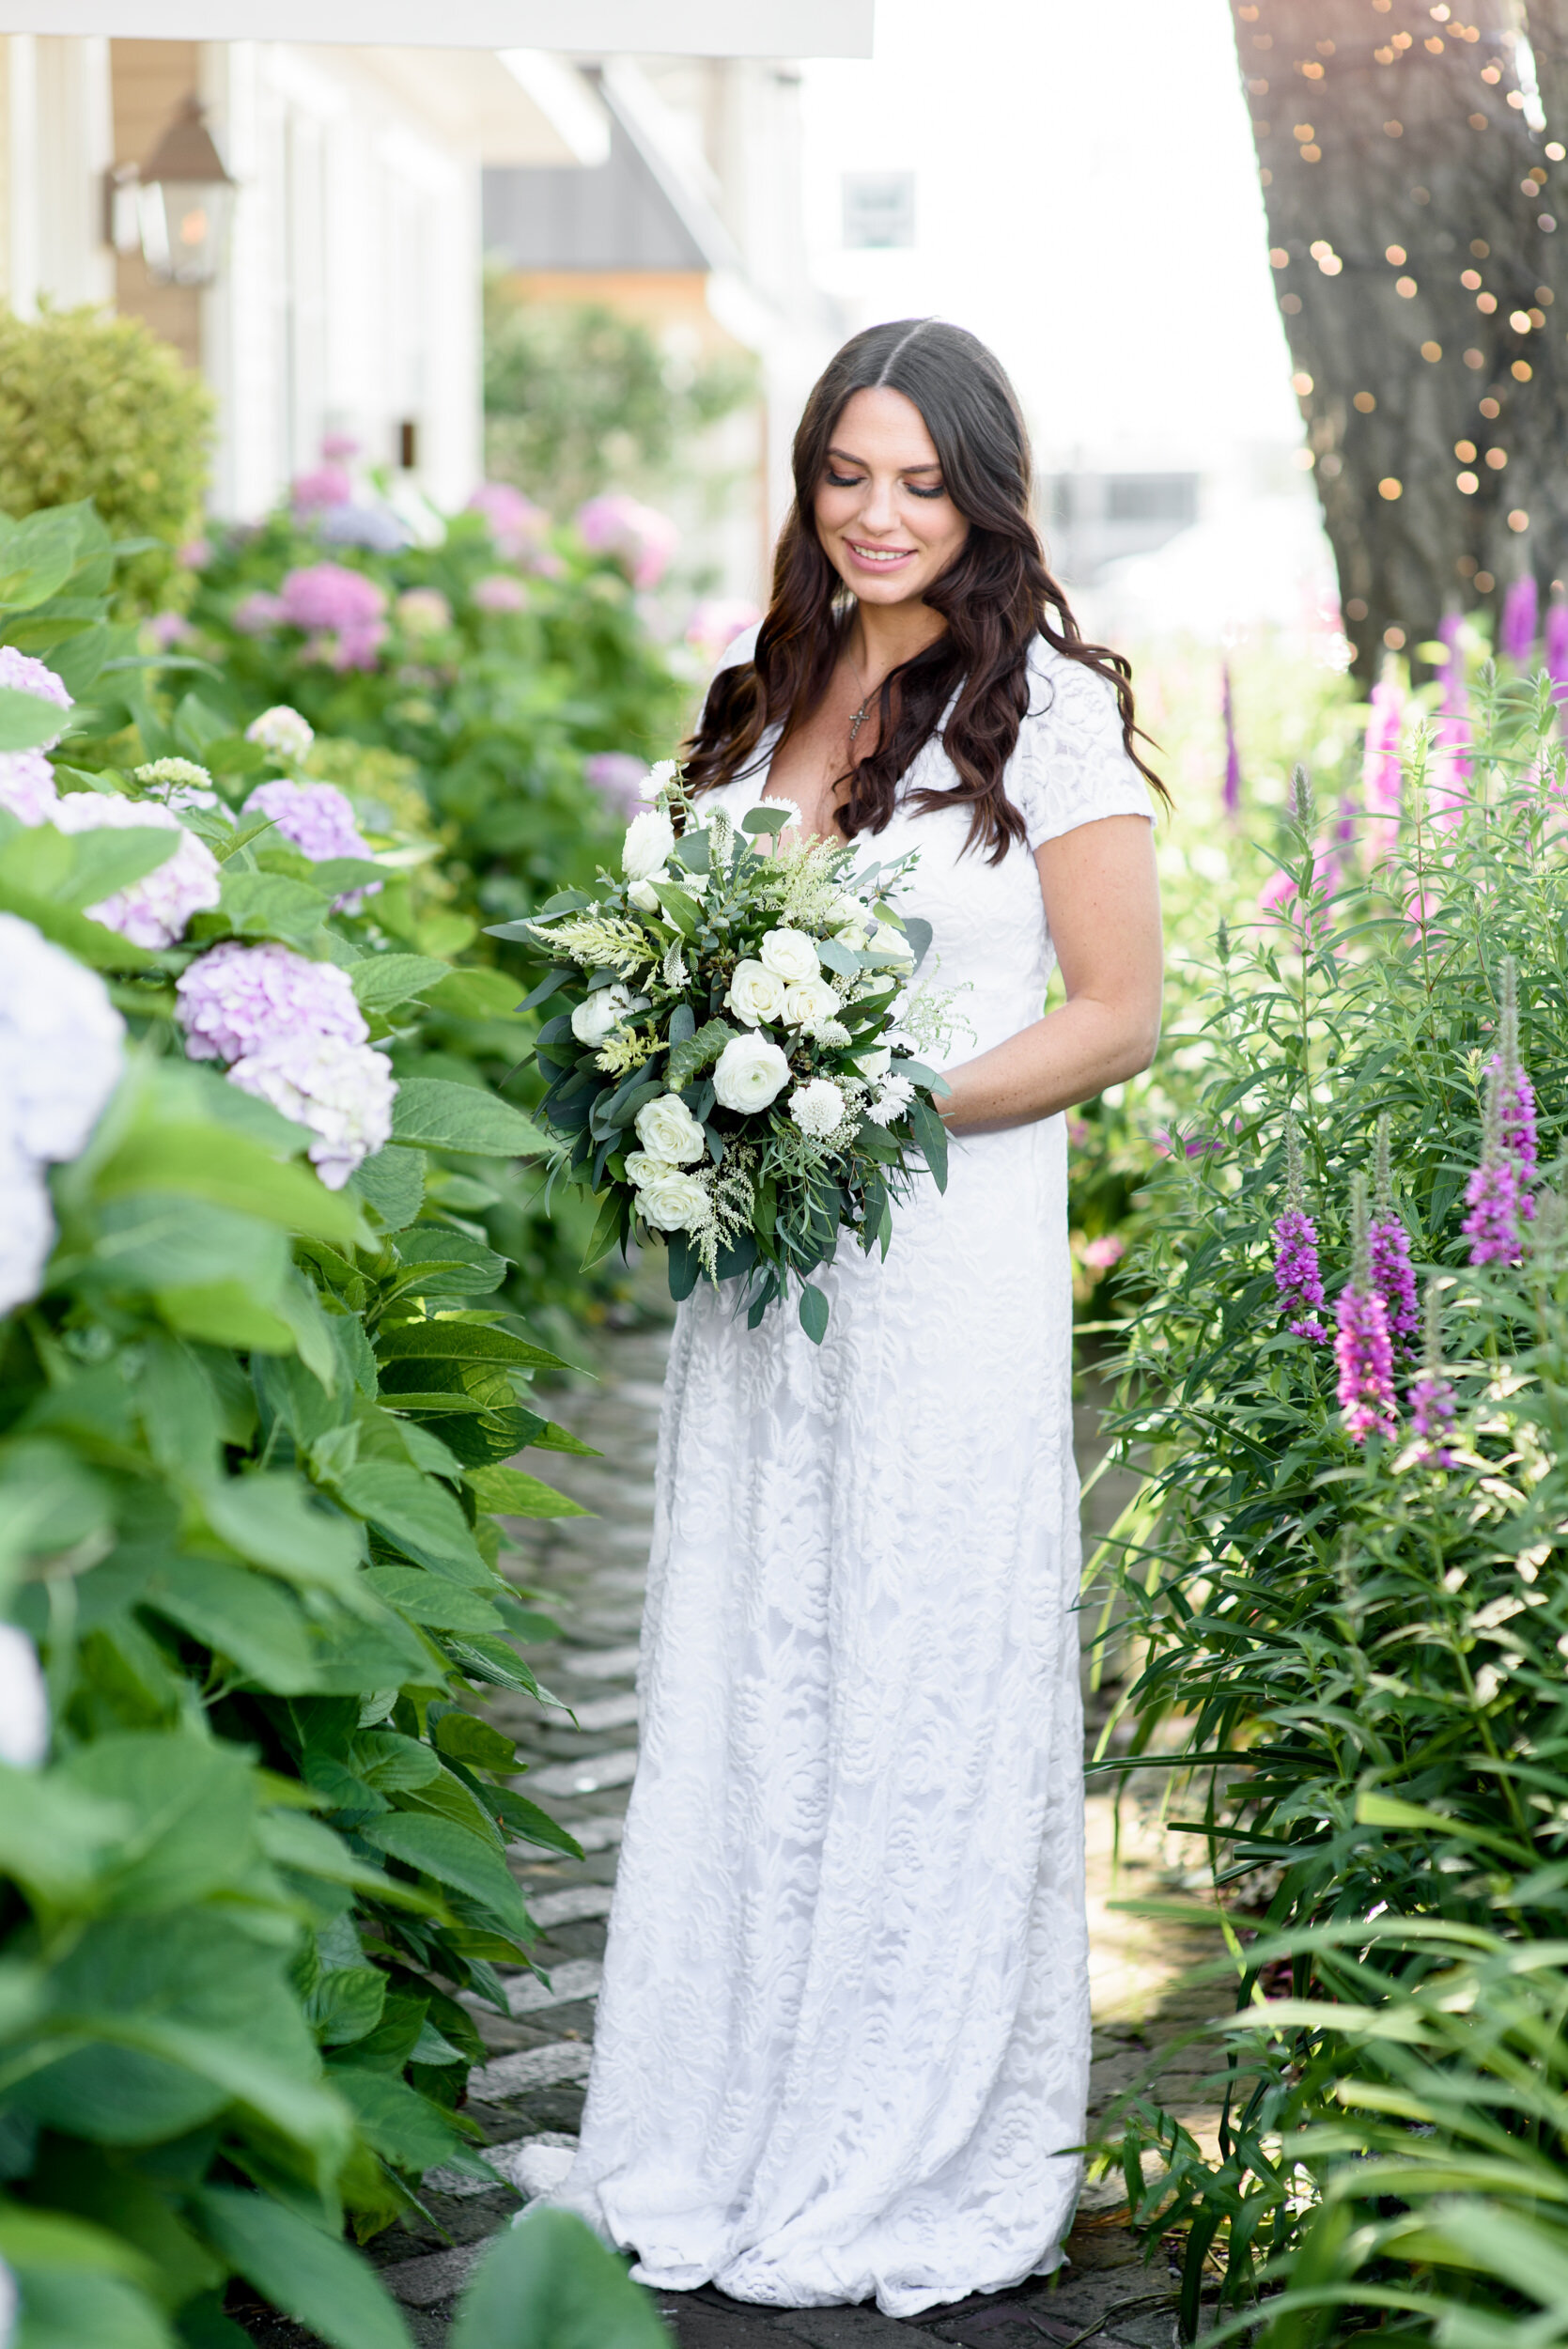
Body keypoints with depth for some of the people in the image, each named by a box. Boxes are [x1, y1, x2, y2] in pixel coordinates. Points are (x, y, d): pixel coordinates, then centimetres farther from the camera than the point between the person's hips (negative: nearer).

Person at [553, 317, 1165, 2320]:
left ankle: (910, 2160, 17)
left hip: (952, 1257, -6)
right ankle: (732, 2131, 24)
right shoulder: (765, 696, 12)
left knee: (925, 1691, 2)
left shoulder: (1048, 710, -6)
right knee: (744, 1680, 10)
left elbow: (1118, 1018, -6)